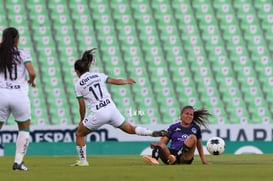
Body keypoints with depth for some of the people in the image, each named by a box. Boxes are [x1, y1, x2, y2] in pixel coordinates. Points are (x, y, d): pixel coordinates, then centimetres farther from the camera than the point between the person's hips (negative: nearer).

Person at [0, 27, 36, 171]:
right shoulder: (23, 54, 1)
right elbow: (32, 73, -8)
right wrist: (31, 81, 15)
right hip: (19, 94, -1)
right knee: (24, 127, 19)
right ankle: (18, 162, 11)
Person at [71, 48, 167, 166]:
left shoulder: (78, 84, 1)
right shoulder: (98, 75, 9)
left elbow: (82, 106, 3)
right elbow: (115, 81, 14)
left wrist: (82, 120, 18)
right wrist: (127, 81, 35)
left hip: (98, 114, -4)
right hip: (111, 109, 4)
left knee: (79, 134, 15)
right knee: (130, 129, 17)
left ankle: (82, 160, 13)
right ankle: (153, 133, -2)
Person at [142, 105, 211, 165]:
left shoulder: (195, 128, 17)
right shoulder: (174, 127, 16)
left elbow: (199, 145, 23)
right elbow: (164, 141, 9)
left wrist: (203, 159, 19)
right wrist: (155, 145, -11)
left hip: (185, 158, -1)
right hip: (171, 153, 1)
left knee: (193, 137, -24)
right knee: (161, 145, -28)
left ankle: (175, 158, -38)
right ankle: (154, 159, -61)